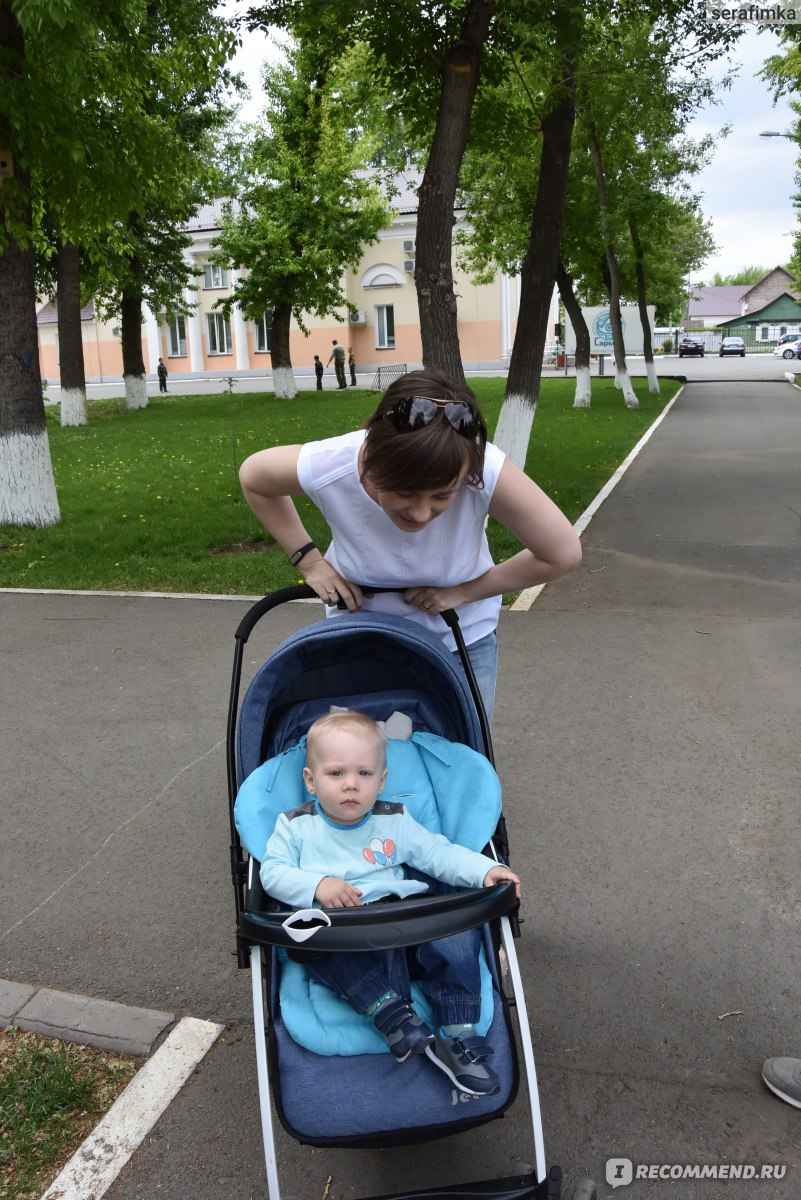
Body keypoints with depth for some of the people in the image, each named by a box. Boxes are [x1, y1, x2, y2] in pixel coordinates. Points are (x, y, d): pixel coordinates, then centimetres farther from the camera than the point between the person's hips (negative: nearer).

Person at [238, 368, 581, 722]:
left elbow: (563, 552, -20)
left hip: (460, 637, 0)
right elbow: (252, 477, -7)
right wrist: (309, 560, -14)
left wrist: (464, 591, -20)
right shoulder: (326, 468, -31)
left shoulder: (485, 471, -34)